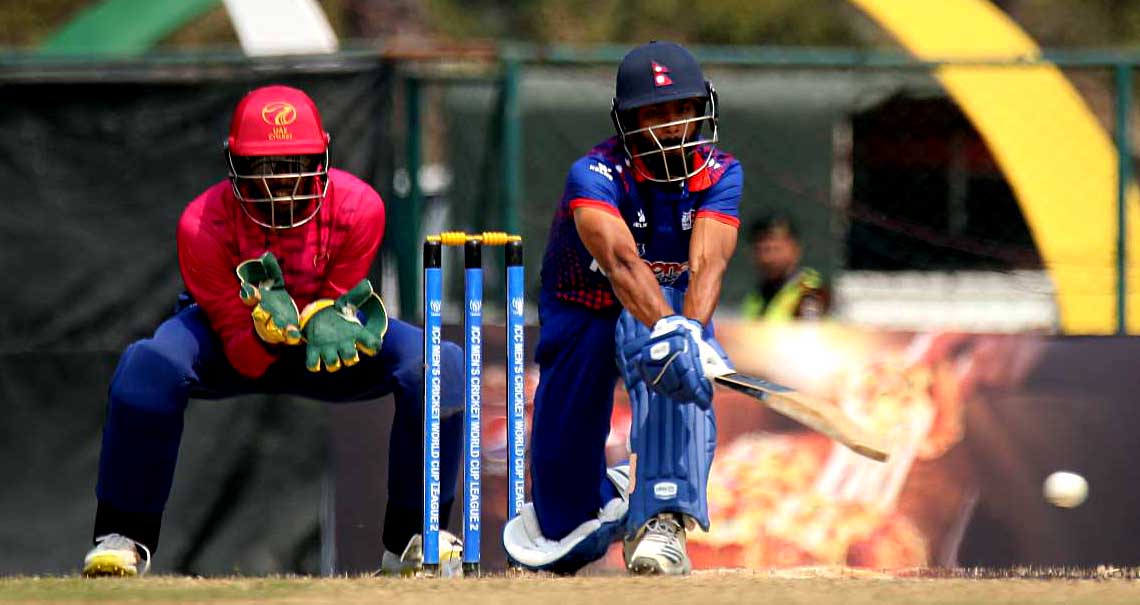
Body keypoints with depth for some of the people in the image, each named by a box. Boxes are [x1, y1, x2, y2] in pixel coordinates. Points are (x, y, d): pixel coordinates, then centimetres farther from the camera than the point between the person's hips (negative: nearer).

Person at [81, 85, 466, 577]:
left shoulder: (358, 208, -26)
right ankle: (124, 536, -18)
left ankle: (411, 537, -8)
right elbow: (245, 359, -26)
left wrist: (327, 324, -44)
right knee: (148, 366, -35)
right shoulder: (203, 226, -30)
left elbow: (339, 304, -18)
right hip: (238, 338, -2)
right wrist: (270, 327, -50)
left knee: (440, 365, -25)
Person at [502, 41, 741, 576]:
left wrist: (689, 329, -54)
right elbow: (620, 258, -46)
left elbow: (707, 262, -34)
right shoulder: (594, 176, -27)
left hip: (672, 307, 1)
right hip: (583, 322, -1)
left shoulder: (719, 175, -17)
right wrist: (665, 327, -64)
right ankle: (601, 501, 37)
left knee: (675, 365, -39)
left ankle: (661, 521, -41)